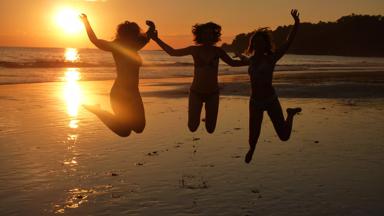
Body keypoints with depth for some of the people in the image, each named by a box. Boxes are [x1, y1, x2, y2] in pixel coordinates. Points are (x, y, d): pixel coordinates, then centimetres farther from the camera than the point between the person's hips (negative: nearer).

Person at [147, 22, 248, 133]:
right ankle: (196, 118, 33)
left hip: (213, 93, 1)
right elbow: (172, 52, 2)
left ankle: (208, 119, 41)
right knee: (192, 127, -3)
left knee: (210, 129, 5)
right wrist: (157, 39, -2)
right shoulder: (194, 49, -3)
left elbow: (232, 63, 12)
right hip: (196, 92, -1)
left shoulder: (217, 51, -2)